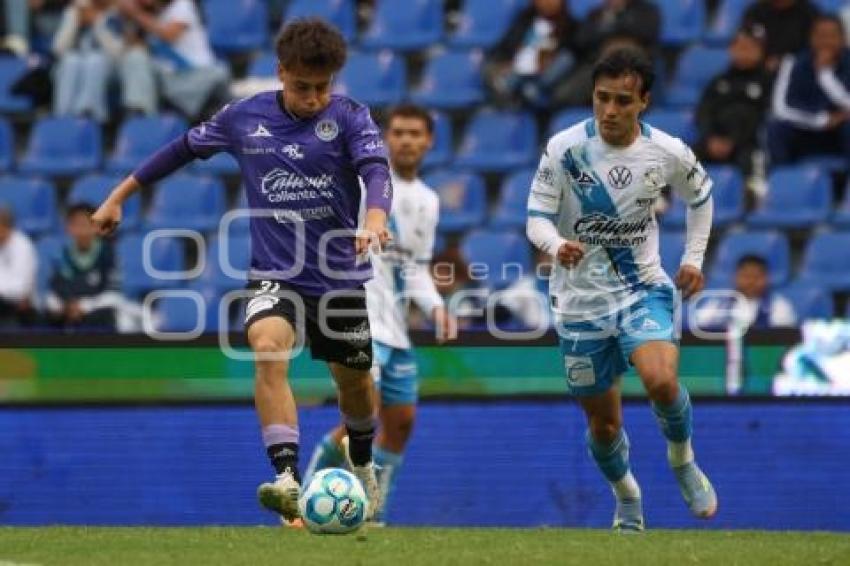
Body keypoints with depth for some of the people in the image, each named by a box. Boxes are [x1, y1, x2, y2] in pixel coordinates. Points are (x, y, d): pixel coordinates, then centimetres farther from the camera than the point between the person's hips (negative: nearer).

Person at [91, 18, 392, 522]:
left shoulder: (350, 117, -8)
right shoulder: (244, 117, -2)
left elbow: (376, 169, -24)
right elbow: (185, 149, 13)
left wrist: (375, 218, -46)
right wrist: (120, 196, 15)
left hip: (339, 276, 0)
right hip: (274, 273, 0)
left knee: (354, 380, 15)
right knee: (268, 347, -29)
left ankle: (363, 467, 48)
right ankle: (288, 480, -36)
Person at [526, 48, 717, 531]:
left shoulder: (668, 153, -9)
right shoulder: (565, 148, -15)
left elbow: (701, 195, 13)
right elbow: (537, 218, -12)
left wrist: (694, 259, 8)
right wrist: (557, 245, -33)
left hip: (643, 288, 0)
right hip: (582, 301, 0)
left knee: (660, 379, -28)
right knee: (604, 424, 8)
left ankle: (683, 462, 3)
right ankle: (627, 497, 39)